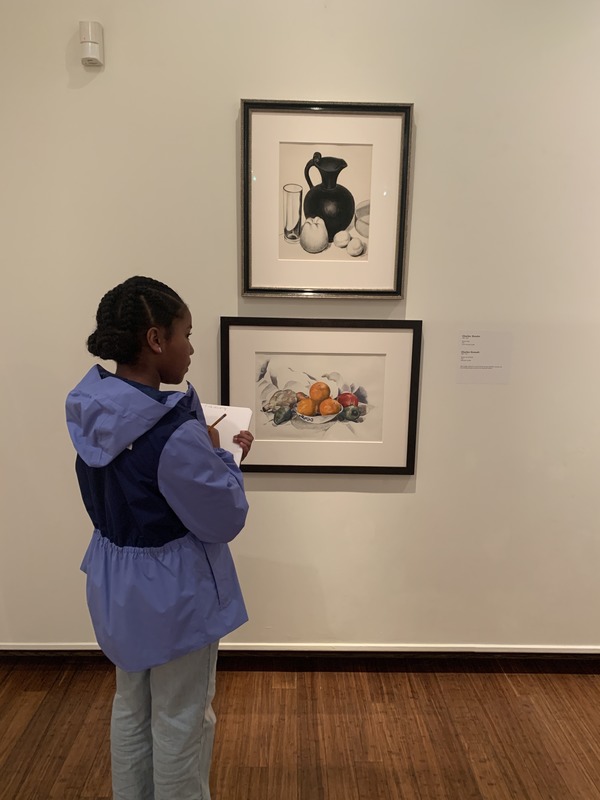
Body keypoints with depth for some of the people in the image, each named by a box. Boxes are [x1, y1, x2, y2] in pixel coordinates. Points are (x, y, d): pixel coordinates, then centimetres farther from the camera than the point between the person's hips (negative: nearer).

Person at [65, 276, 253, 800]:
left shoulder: (94, 411, -5)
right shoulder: (172, 432, -31)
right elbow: (225, 520, -21)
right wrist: (223, 455, -8)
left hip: (117, 583, 8)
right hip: (173, 592, -8)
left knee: (132, 707, 27)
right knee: (181, 721, 16)